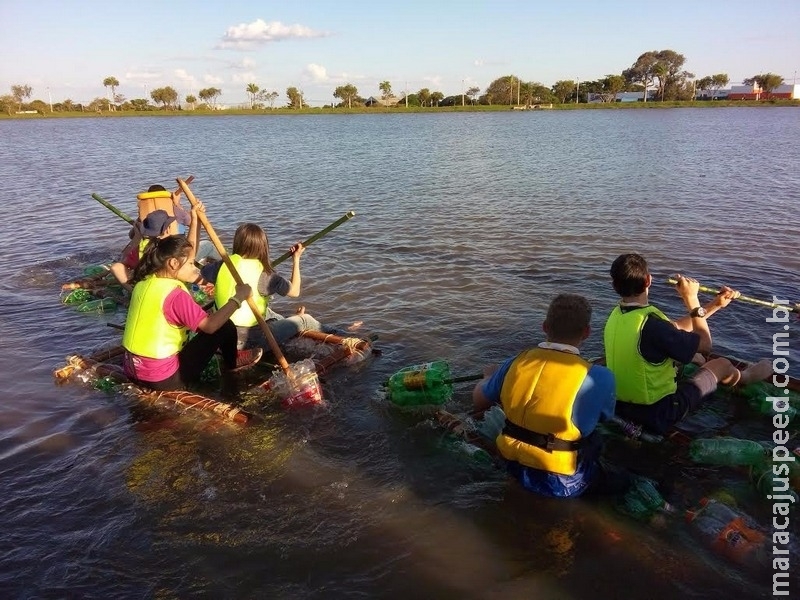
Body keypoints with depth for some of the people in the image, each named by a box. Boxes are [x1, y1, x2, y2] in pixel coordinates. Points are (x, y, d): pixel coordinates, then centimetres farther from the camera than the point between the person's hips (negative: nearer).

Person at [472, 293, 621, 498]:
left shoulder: (516, 362, -10)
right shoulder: (598, 378, -21)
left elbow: (479, 402, 5)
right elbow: (604, 417, 1)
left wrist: (488, 378, 25)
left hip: (517, 469, 4)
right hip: (563, 484, -4)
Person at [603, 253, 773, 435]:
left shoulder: (617, 315, -7)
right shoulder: (651, 325, -31)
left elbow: (672, 328, 7)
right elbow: (705, 344, -13)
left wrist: (715, 305, 11)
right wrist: (691, 299, -8)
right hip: (657, 413, -6)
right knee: (722, 365, 16)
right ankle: (742, 377, 51)